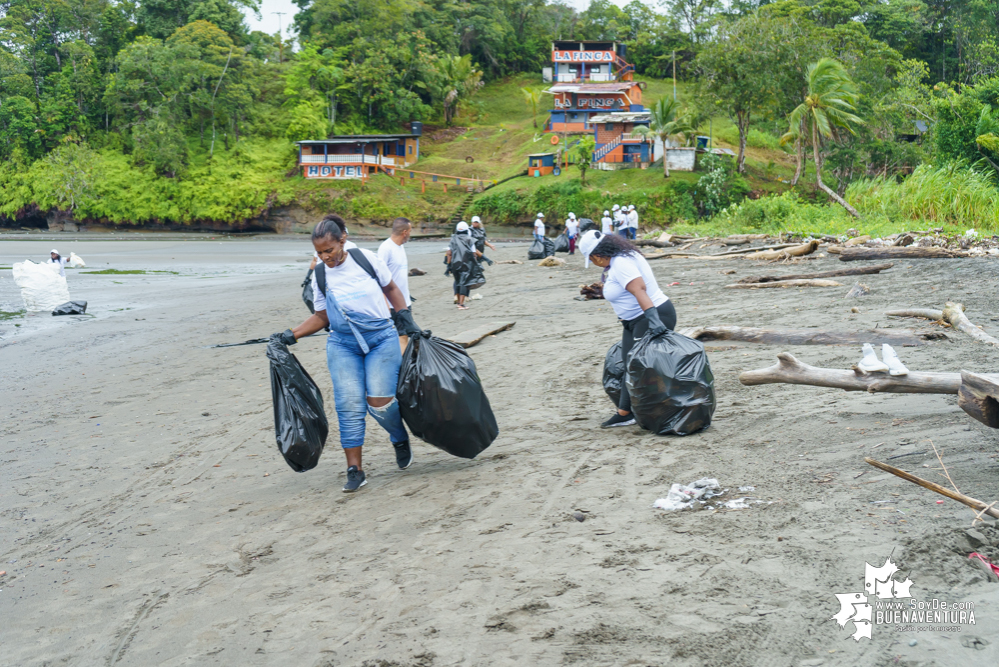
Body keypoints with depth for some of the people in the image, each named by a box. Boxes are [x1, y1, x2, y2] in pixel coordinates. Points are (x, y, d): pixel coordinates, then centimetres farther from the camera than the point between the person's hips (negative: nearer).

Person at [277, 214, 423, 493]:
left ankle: (400, 439, 19)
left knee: (379, 400, -13)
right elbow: (321, 317, 11)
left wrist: (406, 318, 1)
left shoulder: (366, 259, -4)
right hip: (343, 345, 2)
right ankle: (355, 470, -1)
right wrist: (290, 335, 1)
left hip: (381, 339, -2)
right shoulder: (320, 276, 2)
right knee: (349, 405, -9)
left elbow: (391, 288, 10)